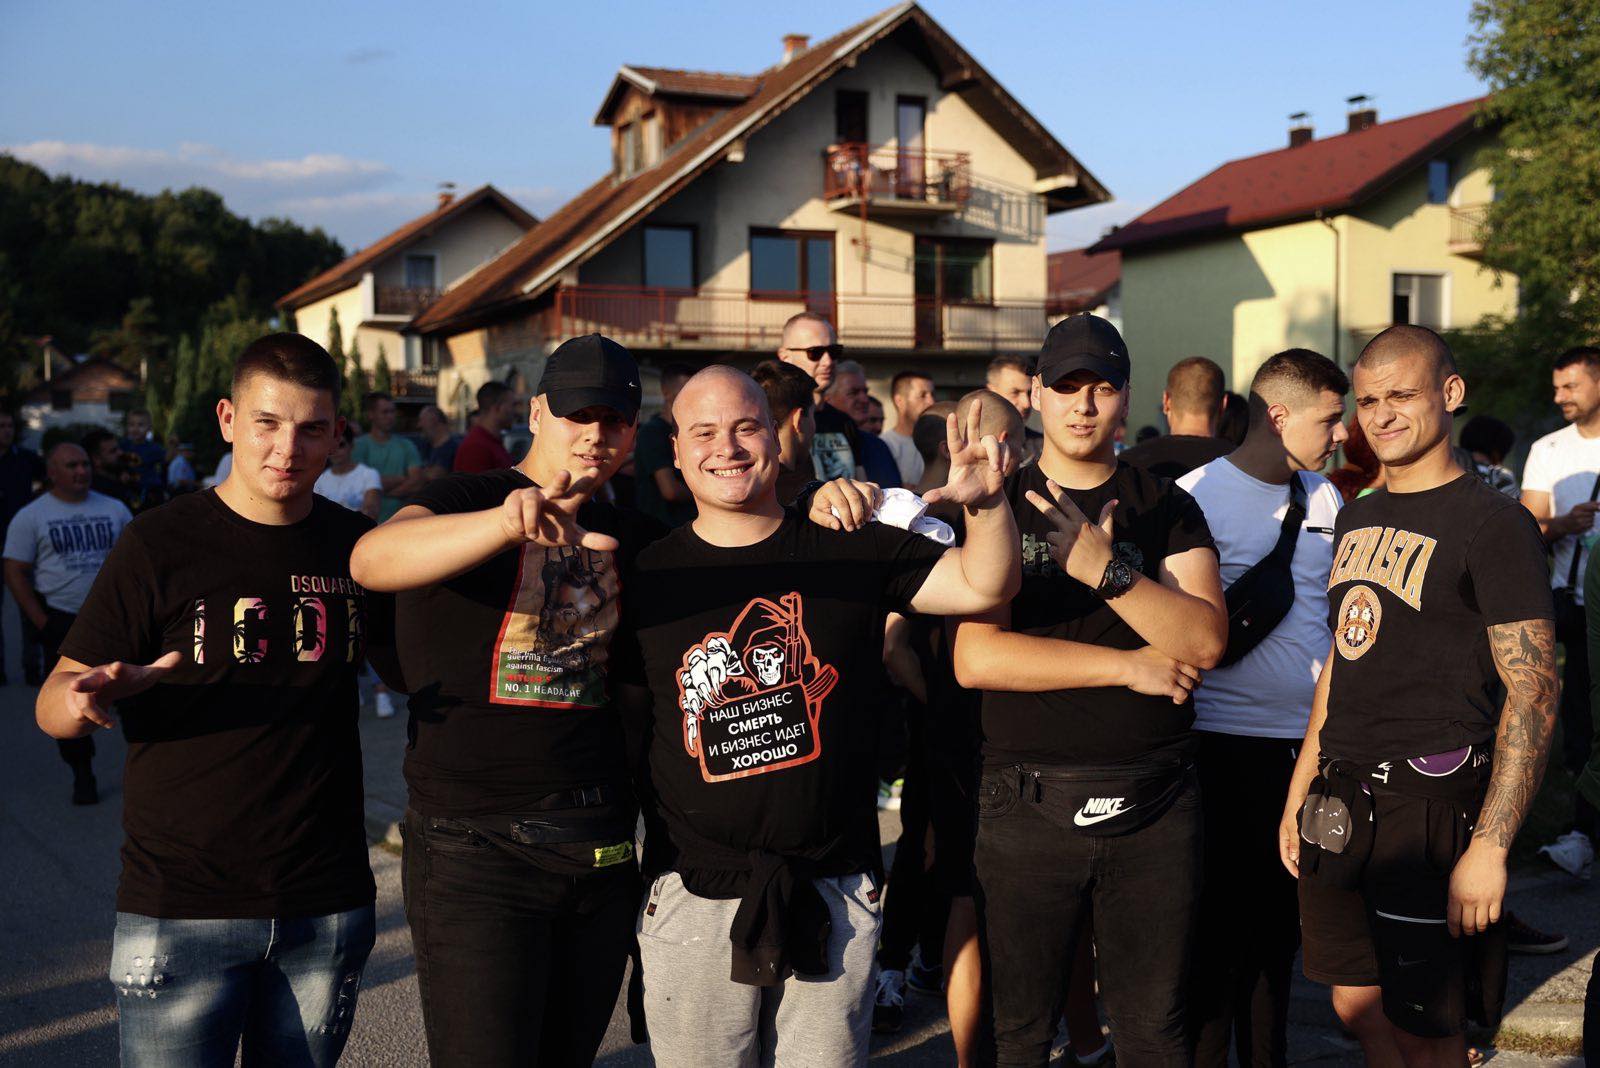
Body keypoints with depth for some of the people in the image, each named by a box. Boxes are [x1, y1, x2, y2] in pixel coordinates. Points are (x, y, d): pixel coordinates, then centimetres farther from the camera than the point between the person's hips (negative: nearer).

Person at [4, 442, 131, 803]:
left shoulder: (114, 510, 6)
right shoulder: (31, 517, -1)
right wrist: (43, 624, -11)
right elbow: (15, 573, -4)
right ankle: (82, 775, 18)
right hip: (61, 621, -1)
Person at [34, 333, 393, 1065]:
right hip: (180, 907, -2)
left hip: (326, 906, 3)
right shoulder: (160, 545, -5)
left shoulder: (357, 547, 3)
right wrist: (84, 702, -26)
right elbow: (53, 705, -3)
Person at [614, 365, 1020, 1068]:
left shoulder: (854, 551, 1)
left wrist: (986, 503, -24)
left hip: (833, 897, 1)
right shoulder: (648, 577, 0)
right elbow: (624, 731, 4)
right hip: (694, 899, 0)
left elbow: (982, 585, -4)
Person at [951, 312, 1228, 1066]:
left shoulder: (1168, 509, 6)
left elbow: (1206, 640, -8)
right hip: (1028, 802, -1)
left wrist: (1106, 569, -22)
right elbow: (976, 658, -12)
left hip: (1154, 806, 1)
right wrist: (1130, 666, -13)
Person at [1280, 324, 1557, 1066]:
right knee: (1357, 1004, 15)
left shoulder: (1492, 525, -10)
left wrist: (1489, 847, -22)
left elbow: (1533, 693, -15)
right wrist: (1299, 794, 16)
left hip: (1429, 805, -7)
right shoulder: (1356, 519, 13)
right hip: (1341, 802, 7)